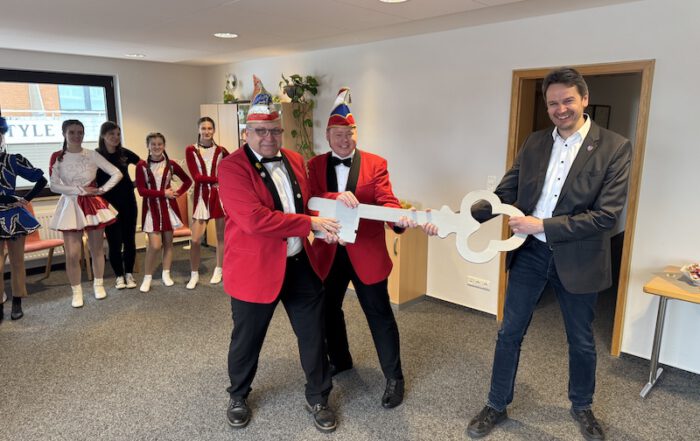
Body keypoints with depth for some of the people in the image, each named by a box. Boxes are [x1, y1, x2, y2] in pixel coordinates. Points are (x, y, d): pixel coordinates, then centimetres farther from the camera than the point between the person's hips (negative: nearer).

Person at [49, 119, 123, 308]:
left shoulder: (92, 155, -1)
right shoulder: (57, 157, -2)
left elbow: (117, 174, -2)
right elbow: (54, 186, -7)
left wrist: (102, 189, -9)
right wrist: (80, 190, -13)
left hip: (93, 204, 1)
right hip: (70, 206, -1)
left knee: (97, 248, 9)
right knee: (72, 253, -4)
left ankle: (98, 284, 27)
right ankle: (76, 291, 12)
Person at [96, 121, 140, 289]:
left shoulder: (124, 153, 2)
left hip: (128, 202, 3)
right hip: (109, 204, -3)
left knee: (129, 239, 7)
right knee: (114, 241, 2)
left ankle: (129, 274, 21)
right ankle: (119, 275, 18)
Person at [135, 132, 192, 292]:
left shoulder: (171, 164, 1)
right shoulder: (142, 166, -6)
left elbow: (187, 181, 11)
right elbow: (142, 190, -11)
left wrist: (178, 193, -3)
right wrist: (163, 193, -14)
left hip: (168, 207, 3)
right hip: (151, 208, -2)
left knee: (168, 242, 8)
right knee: (155, 245, -9)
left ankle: (166, 274, 21)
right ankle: (147, 277, 8)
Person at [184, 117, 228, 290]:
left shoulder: (221, 151, 4)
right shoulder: (191, 150, 0)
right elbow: (196, 176, -8)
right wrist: (219, 178, -15)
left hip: (220, 195, 1)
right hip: (201, 195, -1)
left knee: (221, 235, 8)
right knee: (195, 239, -3)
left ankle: (218, 270, 24)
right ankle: (194, 275, 13)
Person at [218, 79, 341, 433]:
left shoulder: (295, 160, 6)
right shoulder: (232, 166, -15)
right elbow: (254, 219, -27)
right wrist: (311, 224, -23)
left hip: (301, 264, 6)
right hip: (254, 269, -5)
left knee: (313, 335, 14)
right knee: (246, 340, 15)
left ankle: (318, 398, 37)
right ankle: (238, 397, 43)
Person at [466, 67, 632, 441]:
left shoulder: (614, 147, -11)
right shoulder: (534, 143, 1)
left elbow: (607, 215, -17)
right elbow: (503, 193, 0)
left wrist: (543, 224, -22)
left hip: (577, 258, -2)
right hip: (529, 253, 3)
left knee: (581, 341, 17)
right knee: (509, 332, 11)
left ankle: (581, 407, 44)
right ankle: (496, 406, 30)